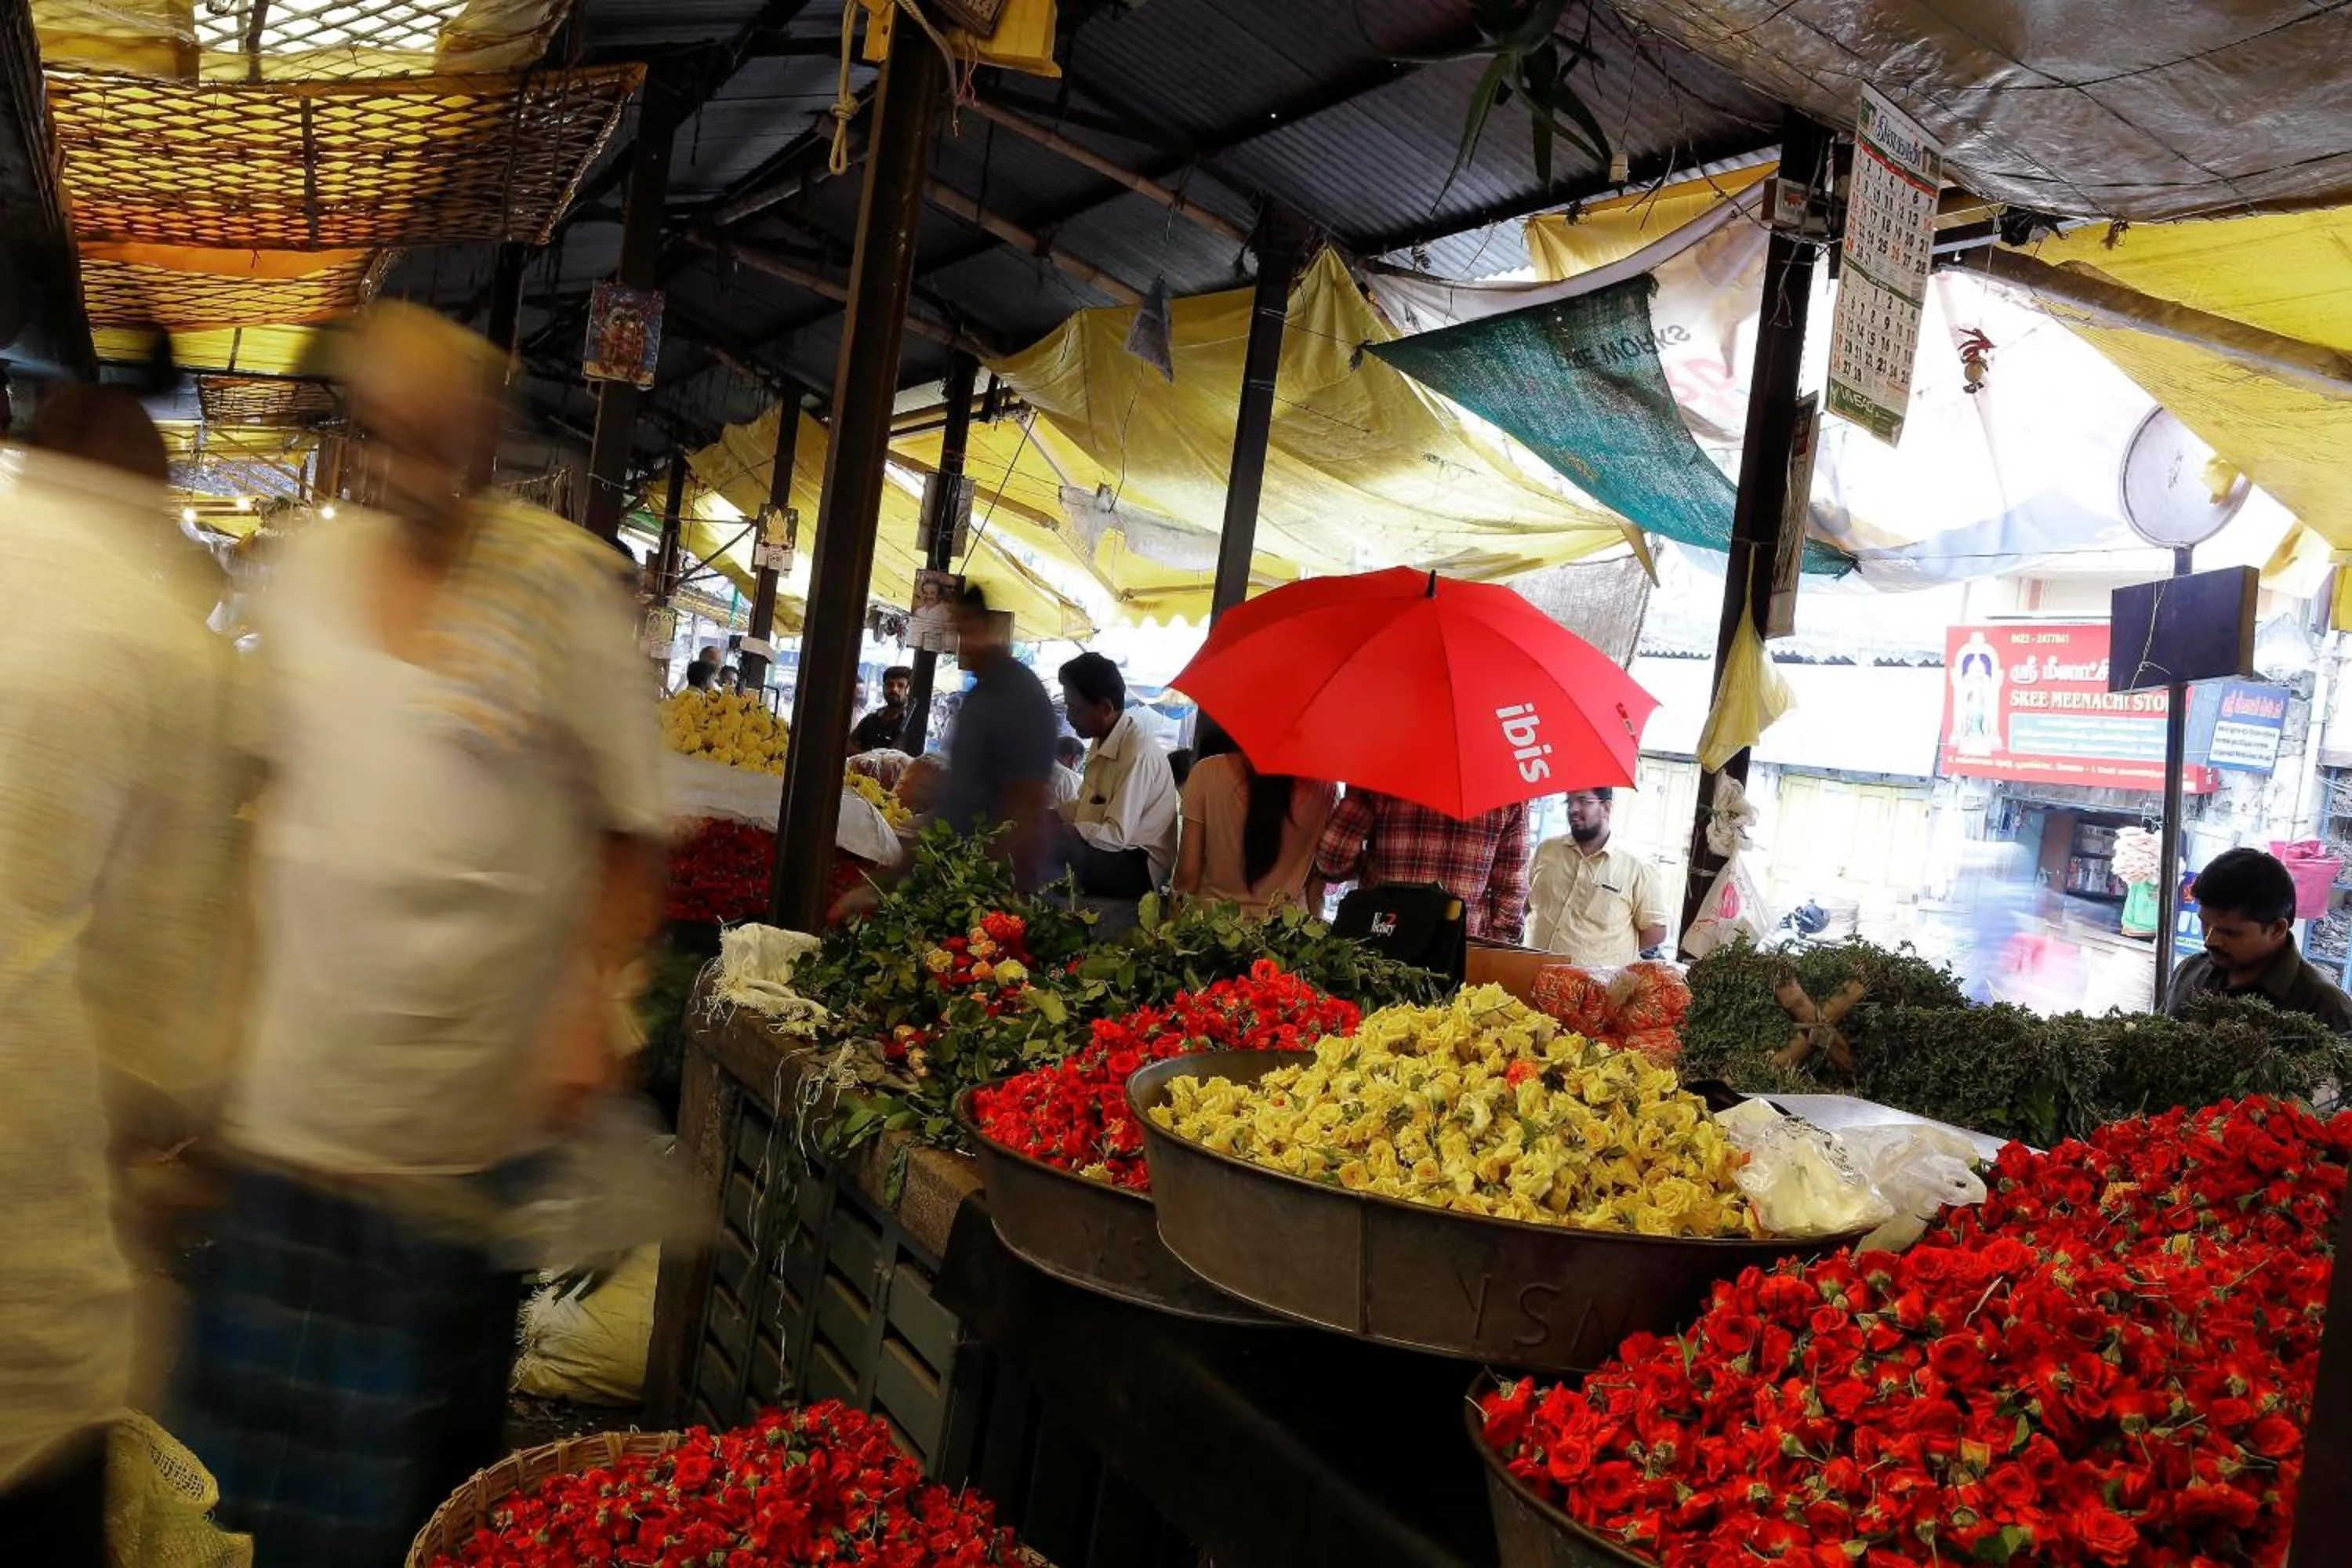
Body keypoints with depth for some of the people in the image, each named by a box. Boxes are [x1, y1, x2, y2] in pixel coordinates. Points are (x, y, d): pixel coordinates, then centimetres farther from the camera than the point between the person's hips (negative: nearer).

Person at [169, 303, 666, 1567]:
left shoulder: (562, 578, -8)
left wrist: (593, 1009, -14)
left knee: (433, 1375, 11)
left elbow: (627, 829, -6)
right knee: (262, 1378, 13)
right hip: (302, 1058, 4)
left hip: (475, 1078, -3)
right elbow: (278, 786, 16)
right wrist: (237, 970, 13)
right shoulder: (310, 568, 5)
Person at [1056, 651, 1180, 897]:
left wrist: (1062, 831, -21)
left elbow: (1116, 835, -22)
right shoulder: (1101, 742, 6)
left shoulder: (1138, 753, -21)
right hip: (1108, 854, 9)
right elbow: (1086, 808, 14)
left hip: (1138, 865, -8)